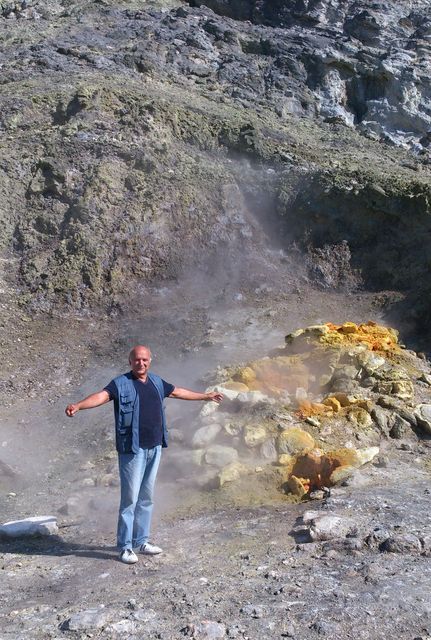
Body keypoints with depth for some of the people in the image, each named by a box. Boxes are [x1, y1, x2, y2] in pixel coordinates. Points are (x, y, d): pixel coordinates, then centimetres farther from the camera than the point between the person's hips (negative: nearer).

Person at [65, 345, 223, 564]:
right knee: (130, 498, -2)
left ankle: (141, 541, 27)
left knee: (146, 497, 15)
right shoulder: (121, 383, -8)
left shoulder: (156, 382, 12)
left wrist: (206, 396, 37)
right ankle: (125, 547, 9)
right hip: (132, 449, -6)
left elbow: (178, 392, 26)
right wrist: (78, 405, -44)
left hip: (154, 447, 6)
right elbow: (102, 395, -25)